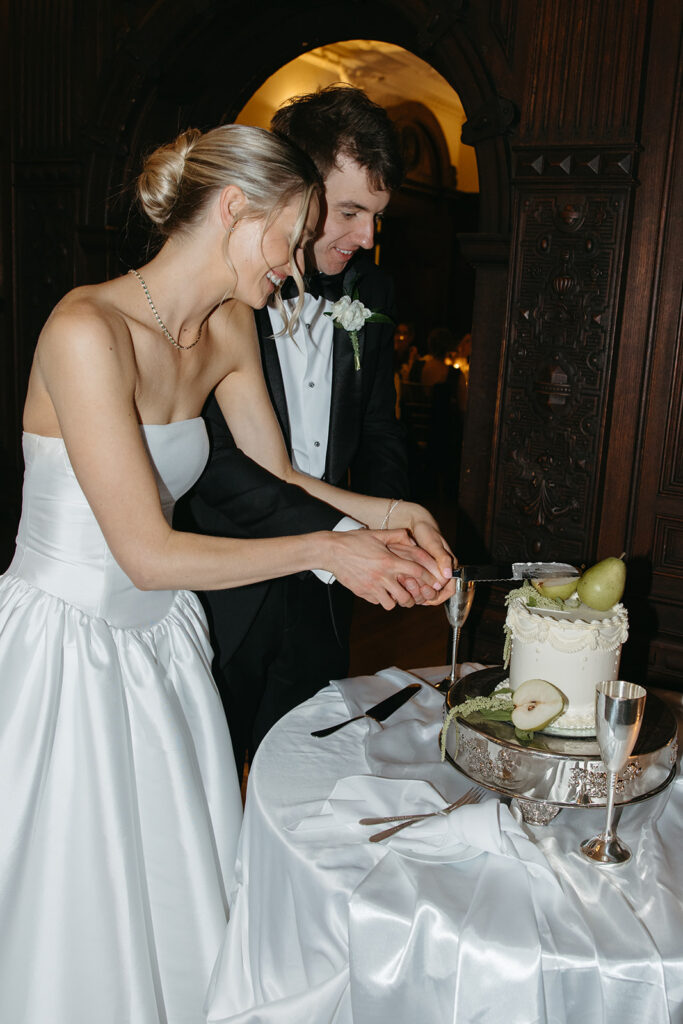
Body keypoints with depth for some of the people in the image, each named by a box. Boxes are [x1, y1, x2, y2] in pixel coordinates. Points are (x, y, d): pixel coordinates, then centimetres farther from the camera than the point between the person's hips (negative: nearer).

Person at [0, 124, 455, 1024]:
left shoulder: (230, 328, 0)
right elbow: (150, 555, -26)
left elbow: (276, 478, 11)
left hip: (162, 641, 7)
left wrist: (381, 513, -3)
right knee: (81, 908, 13)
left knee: (182, 885, 19)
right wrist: (329, 551, -19)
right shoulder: (88, 329, -25)